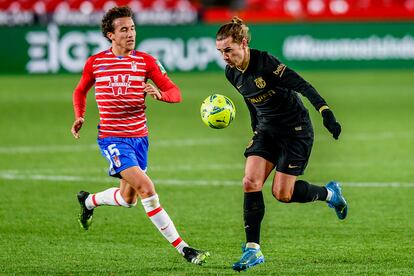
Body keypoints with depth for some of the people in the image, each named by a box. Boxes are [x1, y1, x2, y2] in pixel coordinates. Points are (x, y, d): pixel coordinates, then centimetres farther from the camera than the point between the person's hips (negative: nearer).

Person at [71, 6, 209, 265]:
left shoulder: (145, 61, 0)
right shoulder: (95, 63, -1)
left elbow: (175, 93, -4)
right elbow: (80, 91, 18)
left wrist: (160, 94, -25)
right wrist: (80, 116, 1)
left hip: (139, 136, 4)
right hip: (112, 137, -4)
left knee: (128, 199, 15)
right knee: (146, 187, -20)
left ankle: (88, 200, 47)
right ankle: (183, 248, -18)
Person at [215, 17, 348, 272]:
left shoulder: (264, 62, -22)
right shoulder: (232, 74, -1)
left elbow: (302, 85, -25)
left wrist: (326, 112, -34)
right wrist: (256, 131, 23)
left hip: (296, 131, -6)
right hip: (267, 131, 6)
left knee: (282, 193, -7)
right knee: (250, 183, -12)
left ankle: (329, 193, 22)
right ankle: (253, 249, -7)